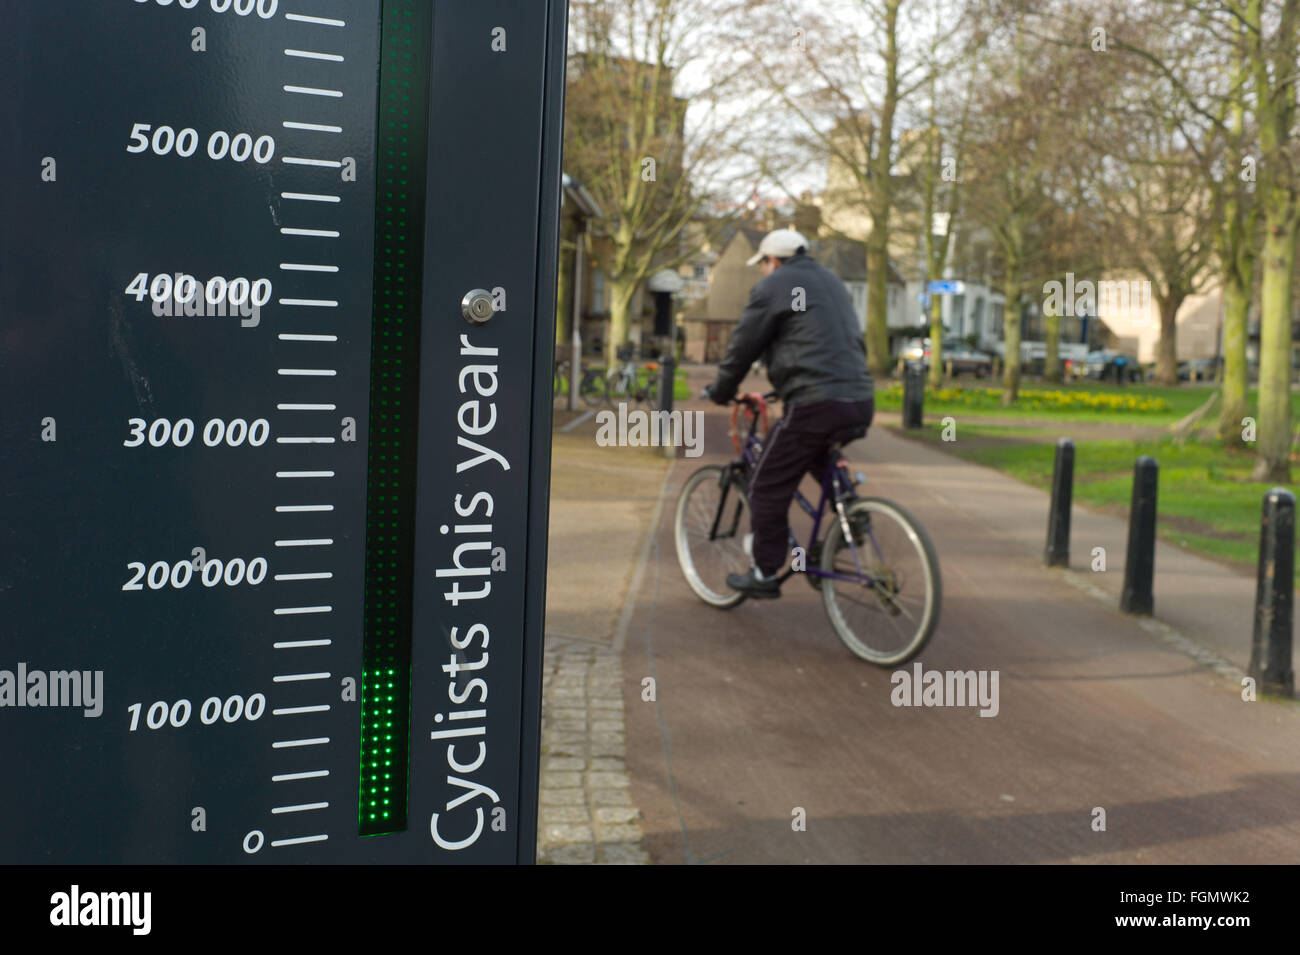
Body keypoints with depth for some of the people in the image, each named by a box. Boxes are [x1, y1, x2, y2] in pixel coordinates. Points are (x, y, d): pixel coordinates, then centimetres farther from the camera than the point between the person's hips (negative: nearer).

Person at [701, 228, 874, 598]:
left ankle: (764, 574, 7)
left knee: (768, 487, 2)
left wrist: (720, 391, 17)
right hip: (861, 402, 8)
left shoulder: (773, 286, 1)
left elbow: (743, 346, 2)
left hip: (816, 405, -8)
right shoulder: (832, 282, 25)